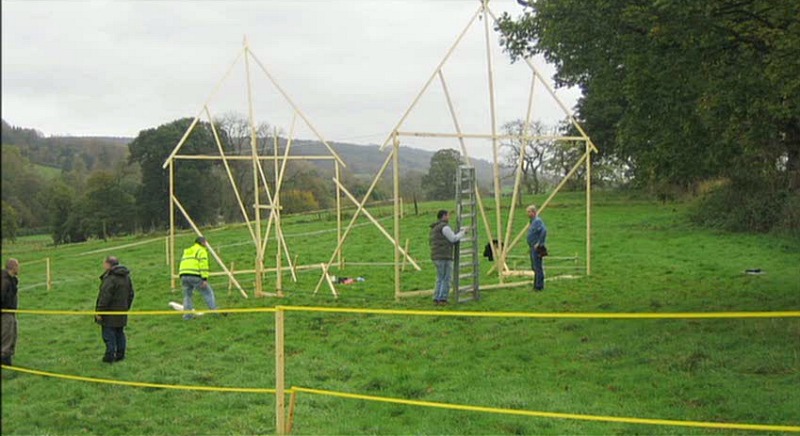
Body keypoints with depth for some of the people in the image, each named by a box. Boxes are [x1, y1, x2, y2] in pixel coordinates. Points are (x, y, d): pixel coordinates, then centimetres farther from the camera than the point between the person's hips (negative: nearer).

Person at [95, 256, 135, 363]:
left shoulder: (110, 279, -20)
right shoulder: (126, 277, 10)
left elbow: (105, 297, -21)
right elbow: (131, 294, 18)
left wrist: (99, 311, -15)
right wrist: (126, 307, 25)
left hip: (110, 313, -9)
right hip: (122, 312, 9)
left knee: (108, 334, -2)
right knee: (120, 332, 16)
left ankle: (110, 356, -1)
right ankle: (120, 354, 21)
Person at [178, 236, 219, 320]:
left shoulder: (186, 252, 29)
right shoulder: (201, 251, 6)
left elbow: (183, 265, 23)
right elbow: (203, 265, -8)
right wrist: (205, 279, -13)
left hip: (183, 275, 6)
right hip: (195, 276, -6)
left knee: (187, 295, 17)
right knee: (208, 293, 2)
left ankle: (187, 314, 10)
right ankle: (214, 310, -2)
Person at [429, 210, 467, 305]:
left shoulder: (435, 228, 20)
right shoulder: (444, 226, -10)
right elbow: (453, 239, -5)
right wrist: (463, 232, 9)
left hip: (436, 257, 9)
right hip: (444, 257, -9)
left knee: (440, 279, 14)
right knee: (447, 279, -2)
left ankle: (436, 299, 8)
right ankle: (442, 299, -6)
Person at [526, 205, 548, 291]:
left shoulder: (537, 221, -16)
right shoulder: (533, 221, 15)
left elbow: (544, 231, -30)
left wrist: (539, 243, -24)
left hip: (537, 248, -11)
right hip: (533, 248, 11)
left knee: (538, 267, -6)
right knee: (534, 267, 16)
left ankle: (539, 286, -2)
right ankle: (536, 285, 23)